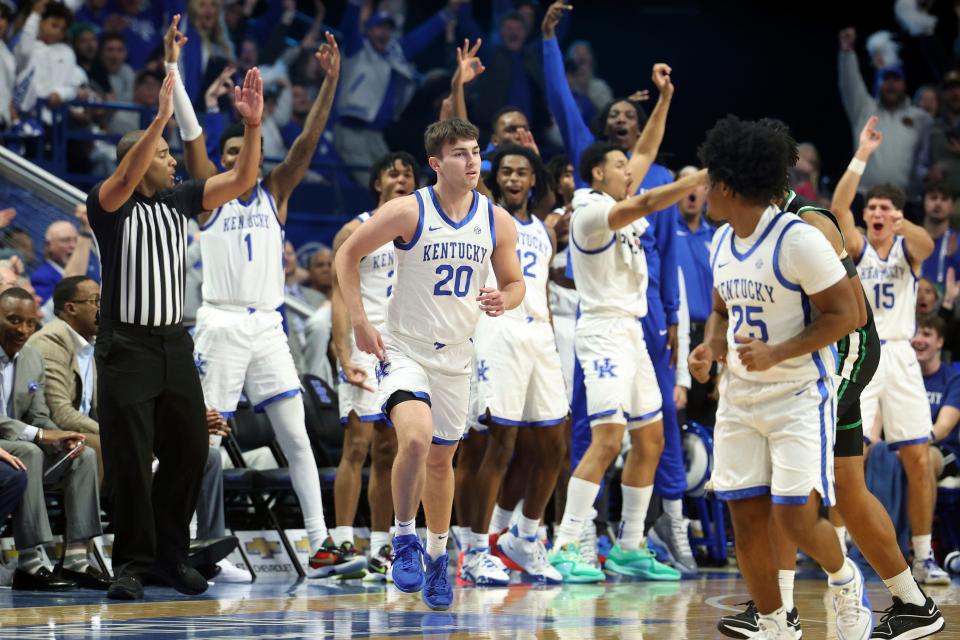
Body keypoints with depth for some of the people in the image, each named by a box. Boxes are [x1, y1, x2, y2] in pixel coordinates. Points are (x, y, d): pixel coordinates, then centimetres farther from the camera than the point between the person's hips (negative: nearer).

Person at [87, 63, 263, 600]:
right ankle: (133, 564, 2)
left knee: (189, 451, 5)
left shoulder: (179, 201, 10)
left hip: (174, 343, 6)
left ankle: (172, 555, 17)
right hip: (126, 347, -5)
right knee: (130, 460, -5)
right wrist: (161, 118, -38)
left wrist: (253, 125, -13)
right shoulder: (110, 205, -6)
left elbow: (241, 181, 2)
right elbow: (126, 179, -28)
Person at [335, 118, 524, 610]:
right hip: (403, 349, -4)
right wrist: (359, 321, -11)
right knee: (416, 439, -27)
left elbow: (514, 283, 10)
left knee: (441, 458, 15)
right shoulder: (409, 212, -14)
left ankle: (437, 558, 33)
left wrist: (503, 300, -14)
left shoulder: (497, 222, -2)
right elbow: (348, 254, -4)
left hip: (455, 356, 4)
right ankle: (404, 539, -7)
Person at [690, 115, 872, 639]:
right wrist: (710, 349, 0)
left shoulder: (798, 240, -17)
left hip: (797, 396, -7)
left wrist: (776, 353, -24)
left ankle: (844, 579, 18)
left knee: (796, 518, -12)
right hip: (738, 397, 7)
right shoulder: (722, 242, 8)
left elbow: (844, 315, -17)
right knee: (745, 521, 2)